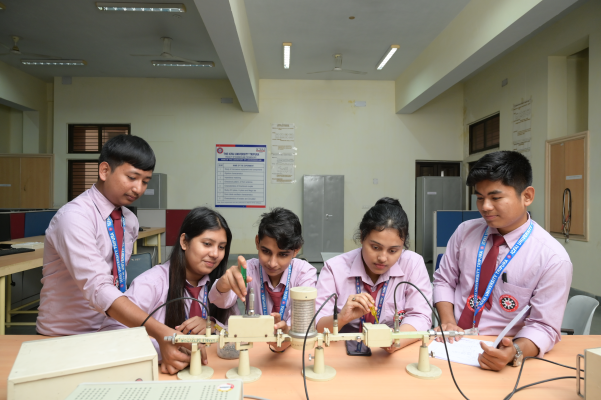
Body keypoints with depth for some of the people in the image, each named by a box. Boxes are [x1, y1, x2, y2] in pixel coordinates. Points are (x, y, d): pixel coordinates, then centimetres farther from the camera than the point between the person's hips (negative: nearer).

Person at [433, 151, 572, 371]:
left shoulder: (553, 259, -11)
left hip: (497, 353, -1)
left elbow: (543, 327, -9)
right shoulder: (465, 231, -1)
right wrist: (447, 323, -9)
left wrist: (515, 351, -28)